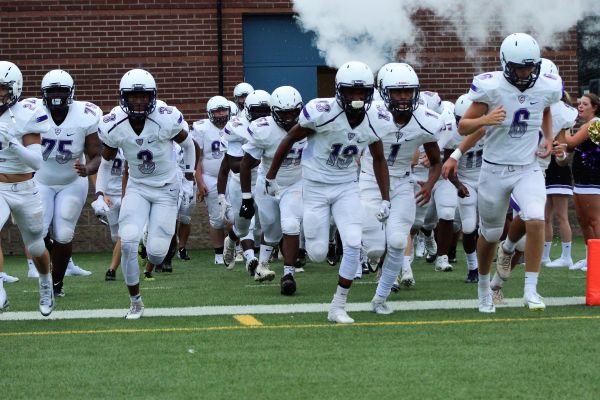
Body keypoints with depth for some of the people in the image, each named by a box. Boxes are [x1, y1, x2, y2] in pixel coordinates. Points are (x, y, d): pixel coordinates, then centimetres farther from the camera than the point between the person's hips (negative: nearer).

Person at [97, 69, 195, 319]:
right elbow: (105, 161, 4)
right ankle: (135, 302, 0)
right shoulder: (113, 126, -15)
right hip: (137, 187, 2)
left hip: (167, 188, -2)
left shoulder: (167, 119, -22)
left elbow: (188, 145, -1)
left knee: (156, 251, -9)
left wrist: (189, 181, 1)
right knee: (128, 242, -17)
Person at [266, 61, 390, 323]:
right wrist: (270, 176, 0)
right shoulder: (322, 113, -24)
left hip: (347, 186, 3)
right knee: (317, 254, -1)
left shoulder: (373, 121, -9)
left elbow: (378, 159, 9)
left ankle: (338, 307, 1)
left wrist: (385, 199, 4)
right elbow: (290, 140, -8)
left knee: (353, 245, -13)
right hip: (316, 186, -3)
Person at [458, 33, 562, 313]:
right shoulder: (491, 87, -16)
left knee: (535, 220, -24)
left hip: (529, 170, 1)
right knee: (490, 234, 13)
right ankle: (484, 284, 41)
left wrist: (549, 139, 7)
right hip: (495, 170, -1)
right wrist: (484, 120, -30)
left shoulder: (546, 88, -5)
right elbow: (463, 127, -10)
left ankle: (531, 291, -16)